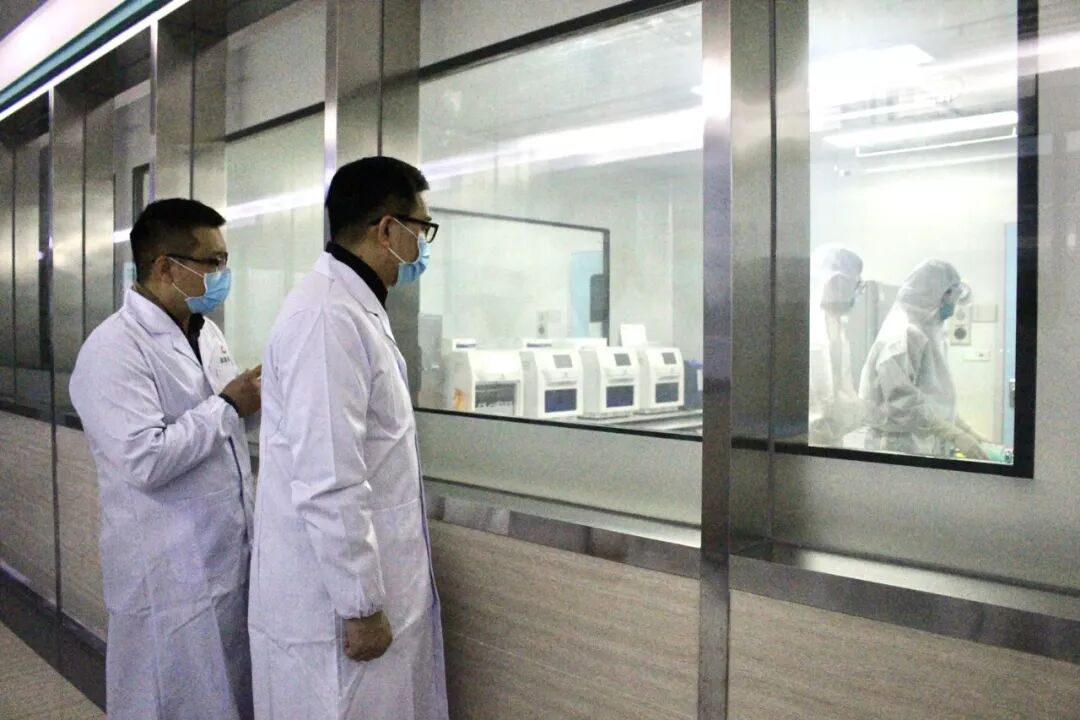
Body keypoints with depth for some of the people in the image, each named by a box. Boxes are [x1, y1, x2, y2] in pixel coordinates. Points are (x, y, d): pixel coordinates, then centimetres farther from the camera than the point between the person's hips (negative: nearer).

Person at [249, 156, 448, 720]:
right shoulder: (329, 318, -21)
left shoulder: (354, 308, 11)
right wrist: (361, 607, -18)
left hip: (368, 584, 9)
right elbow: (328, 485, -25)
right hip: (336, 608, -9)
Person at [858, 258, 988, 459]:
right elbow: (902, 402, -24)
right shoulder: (903, 332, -15)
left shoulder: (928, 332, 13)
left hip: (926, 447, 9)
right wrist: (957, 436, -24)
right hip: (901, 449, -9)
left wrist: (967, 431, 10)